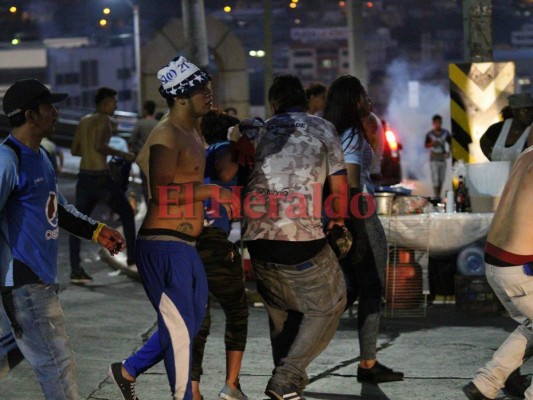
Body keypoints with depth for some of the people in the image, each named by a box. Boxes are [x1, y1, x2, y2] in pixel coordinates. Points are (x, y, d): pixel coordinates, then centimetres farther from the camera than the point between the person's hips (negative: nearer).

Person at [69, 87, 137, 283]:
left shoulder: (83, 121, 14)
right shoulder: (104, 120, -8)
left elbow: (74, 150, 17)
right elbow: (99, 145, -23)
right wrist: (122, 154, -13)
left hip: (84, 177, 7)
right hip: (101, 177, -7)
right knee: (127, 213, 14)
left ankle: (75, 270, 0)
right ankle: (132, 257, 15)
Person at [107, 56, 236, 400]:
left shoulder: (193, 134, 16)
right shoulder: (167, 136, -16)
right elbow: (161, 191, -26)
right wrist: (212, 191, -21)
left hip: (185, 246, 10)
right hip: (165, 245, -10)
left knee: (192, 319, 17)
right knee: (180, 327, -3)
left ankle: (128, 371, 28)